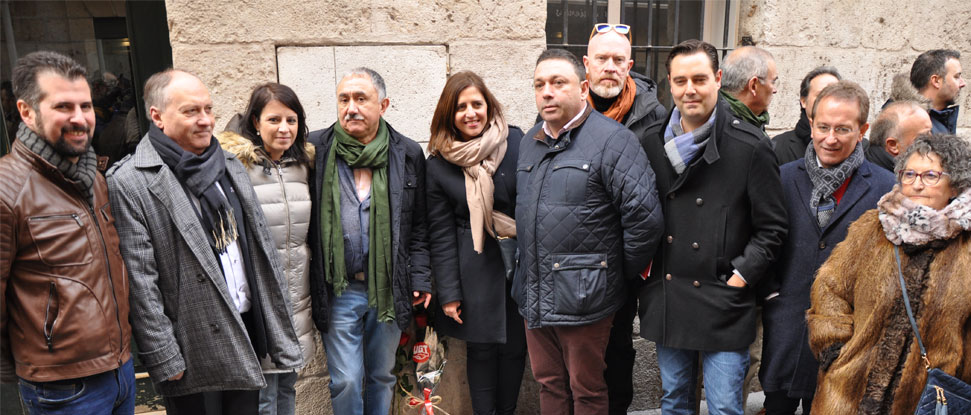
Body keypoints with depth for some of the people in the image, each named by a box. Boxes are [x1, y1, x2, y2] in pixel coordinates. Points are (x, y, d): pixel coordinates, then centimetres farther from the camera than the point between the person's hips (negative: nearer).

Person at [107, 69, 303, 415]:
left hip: (247, 334, 6)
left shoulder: (230, 166, 8)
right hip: (193, 352, -6)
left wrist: (277, 331, 8)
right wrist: (163, 359, -14)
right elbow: (140, 281, -14)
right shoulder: (130, 182, -12)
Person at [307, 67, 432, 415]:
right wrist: (312, 286, 0)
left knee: (382, 376, 16)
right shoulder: (316, 150, -1)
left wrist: (420, 278, 1)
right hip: (338, 291, -1)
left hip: (390, 290, 2)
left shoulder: (407, 154, 2)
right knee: (345, 381, 3)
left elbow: (419, 226, 7)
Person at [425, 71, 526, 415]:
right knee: (481, 349, 7)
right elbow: (441, 235, 0)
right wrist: (448, 293, -2)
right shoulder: (437, 165, 0)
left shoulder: (516, 142, -4)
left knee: (515, 346, 9)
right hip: (475, 270, 0)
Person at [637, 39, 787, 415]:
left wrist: (741, 277, -10)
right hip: (665, 299, 4)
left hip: (723, 303, -4)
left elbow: (771, 228, -4)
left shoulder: (750, 146, -8)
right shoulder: (652, 142, 5)